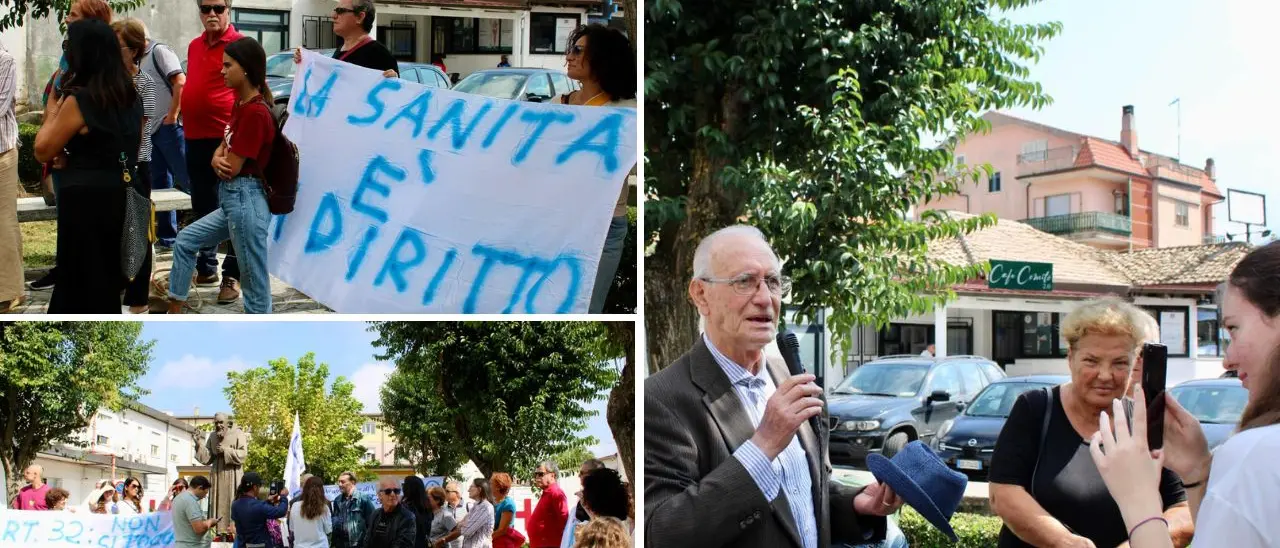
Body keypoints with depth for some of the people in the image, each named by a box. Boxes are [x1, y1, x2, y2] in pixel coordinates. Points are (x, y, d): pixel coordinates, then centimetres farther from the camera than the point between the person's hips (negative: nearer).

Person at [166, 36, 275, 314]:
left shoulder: (255, 112, -18)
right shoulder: (240, 105, 13)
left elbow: (232, 168, -17)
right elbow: (222, 150, 16)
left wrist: (221, 162, 6)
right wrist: (217, 160, -7)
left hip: (244, 200, -11)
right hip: (232, 200, 11)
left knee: (255, 284, -4)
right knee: (185, 241, 20)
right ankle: (175, 315, 29)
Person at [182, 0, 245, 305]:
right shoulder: (194, 46, 15)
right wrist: (187, 125, 15)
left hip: (227, 139, -8)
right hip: (195, 138, 8)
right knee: (202, 208, 15)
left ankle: (232, 276, 1)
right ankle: (206, 268, 25)